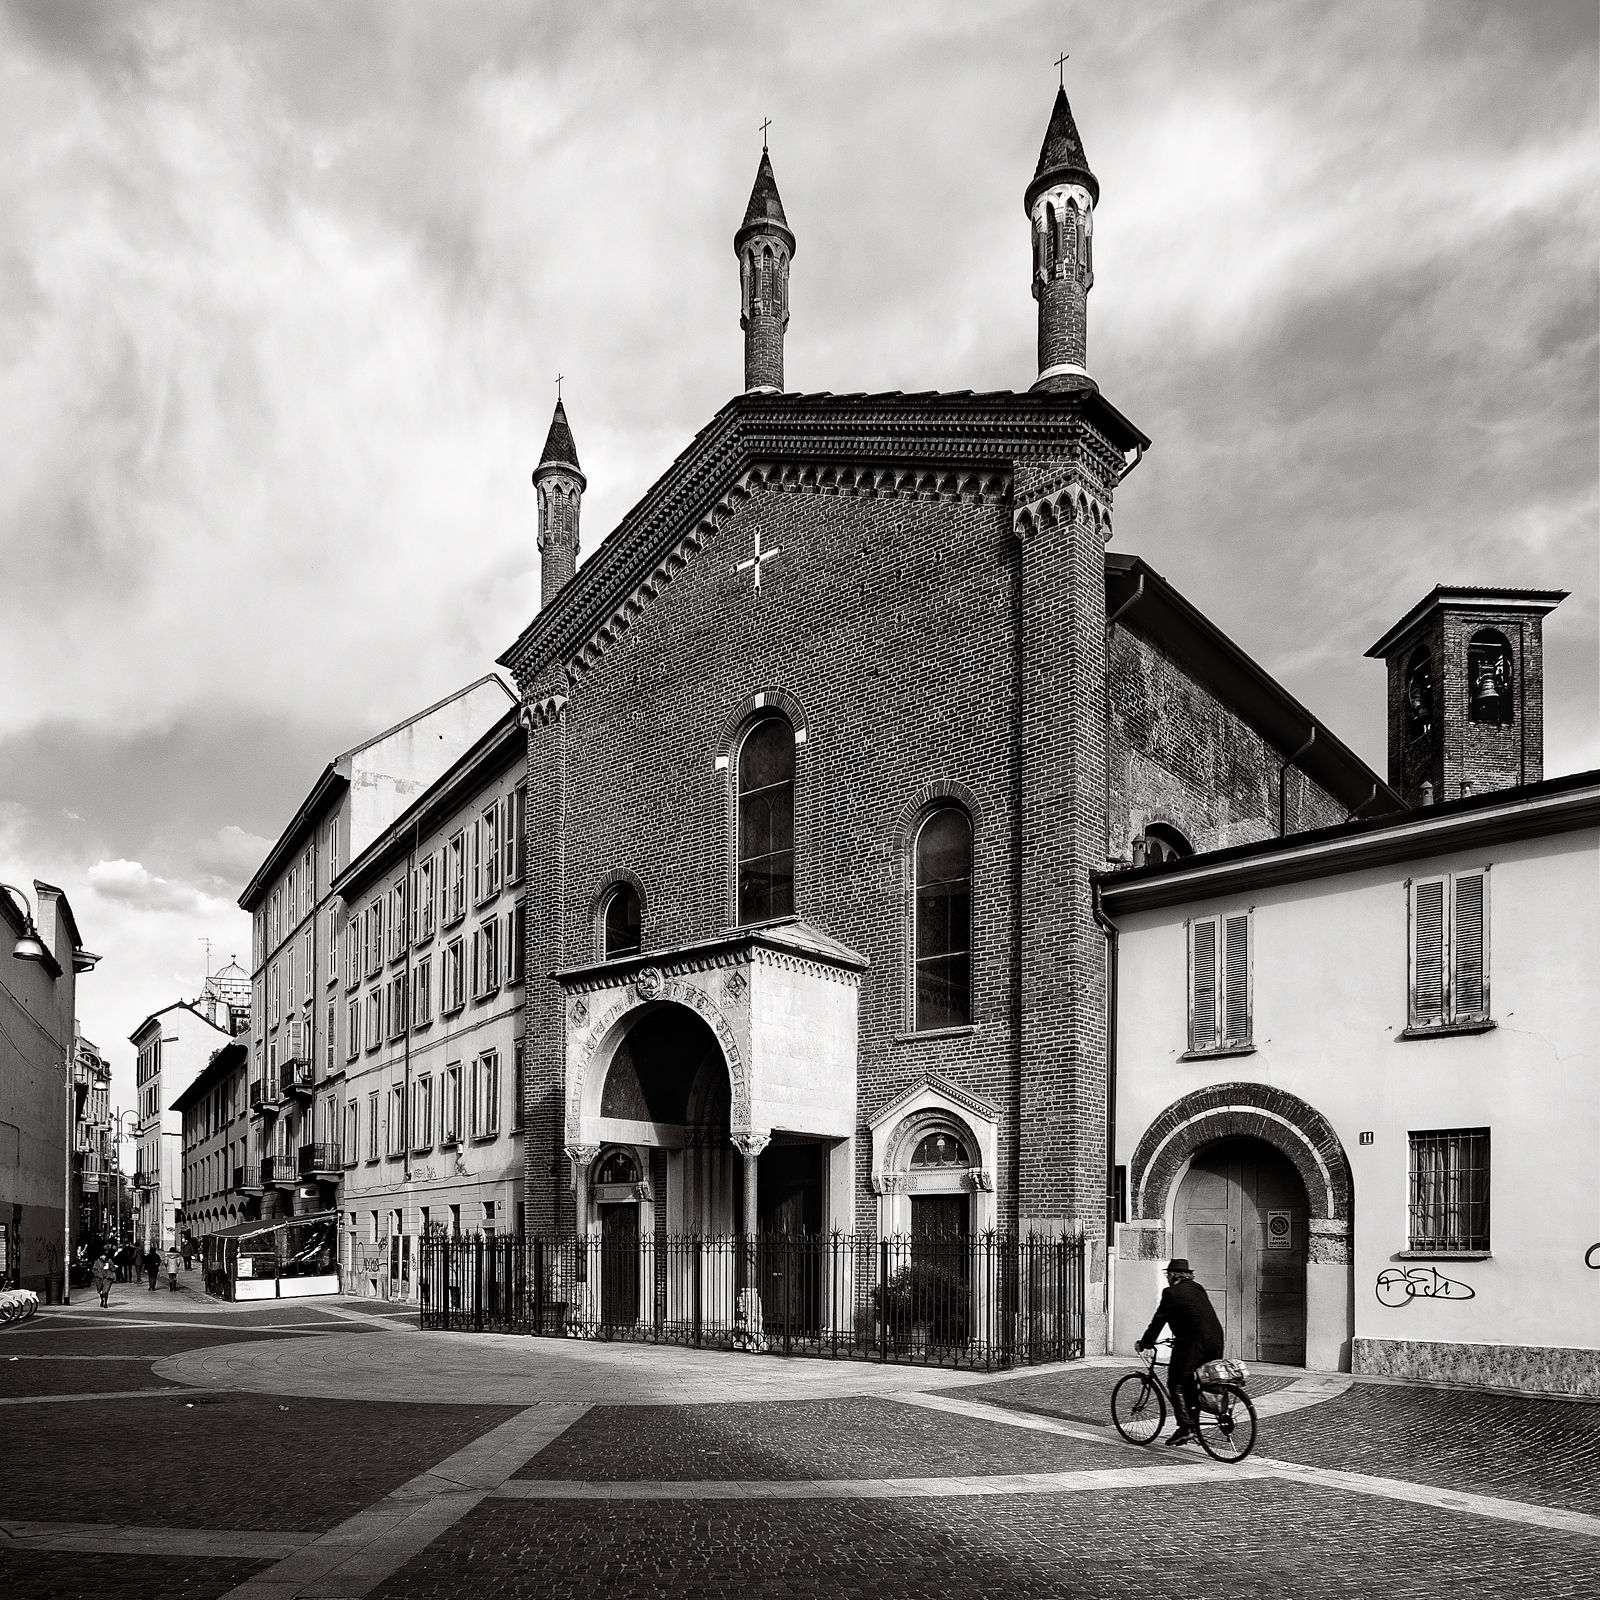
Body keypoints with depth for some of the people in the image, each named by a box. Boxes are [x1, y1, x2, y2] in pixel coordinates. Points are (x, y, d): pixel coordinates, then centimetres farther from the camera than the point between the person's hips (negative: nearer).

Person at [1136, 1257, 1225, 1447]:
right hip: (1215, 1342, 8)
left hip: (1193, 1344, -8)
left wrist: (1144, 1344, 8)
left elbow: (1158, 1321, -2)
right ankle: (1194, 1425, 20)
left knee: (1176, 1383, 0)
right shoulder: (1198, 1289, 19)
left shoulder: (1172, 1293, -4)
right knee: (1191, 1382, 19)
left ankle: (1186, 1427, -8)